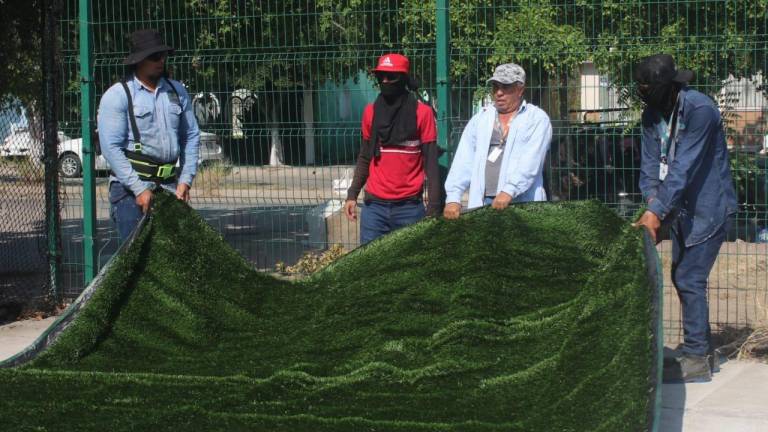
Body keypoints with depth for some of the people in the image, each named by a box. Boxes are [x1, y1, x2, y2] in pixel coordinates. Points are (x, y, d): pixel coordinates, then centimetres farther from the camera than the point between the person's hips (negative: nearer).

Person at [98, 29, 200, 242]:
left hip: (170, 185, 5)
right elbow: (111, 148, -10)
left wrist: (185, 180, 3)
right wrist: (139, 189, -15)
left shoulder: (177, 92, 12)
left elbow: (191, 137, 15)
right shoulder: (117, 96, -4)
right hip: (130, 187, -5)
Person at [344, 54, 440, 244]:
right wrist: (352, 195, 8)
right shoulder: (371, 111, 9)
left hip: (409, 207, -3)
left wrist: (434, 208, -8)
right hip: (374, 205, 3)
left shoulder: (422, 112, -2)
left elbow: (430, 162, -3)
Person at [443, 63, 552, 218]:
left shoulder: (537, 119, 4)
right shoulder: (480, 119, 17)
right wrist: (453, 198, -3)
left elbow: (530, 161, -10)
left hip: (521, 204, -3)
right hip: (482, 203, 3)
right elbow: (463, 161, 9)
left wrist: (508, 192, -22)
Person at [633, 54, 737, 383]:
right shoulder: (652, 114, 2)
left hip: (709, 207, -8)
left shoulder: (699, 110, -22)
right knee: (682, 278, 13)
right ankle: (699, 348, 24)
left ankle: (696, 360, -6)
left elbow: (684, 168, -27)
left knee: (689, 280, -11)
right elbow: (651, 162, 1)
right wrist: (652, 202, -16)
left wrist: (656, 212, -30)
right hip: (681, 208, 8)